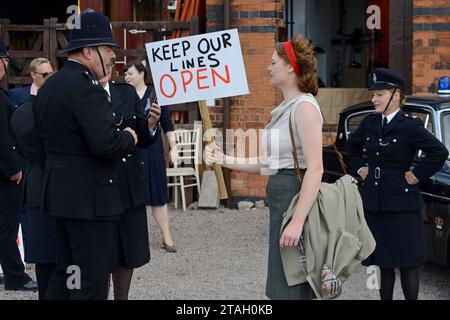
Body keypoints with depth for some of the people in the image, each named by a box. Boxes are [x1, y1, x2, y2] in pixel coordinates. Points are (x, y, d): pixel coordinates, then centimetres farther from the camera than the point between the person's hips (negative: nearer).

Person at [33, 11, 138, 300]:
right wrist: (129, 138, -7)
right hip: (90, 198, -10)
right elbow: (106, 144, -27)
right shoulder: (86, 87, -18)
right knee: (92, 285, -4)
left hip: (60, 193, 10)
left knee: (66, 274, 17)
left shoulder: (48, 87, 12)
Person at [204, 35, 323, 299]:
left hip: (296, 199, -10)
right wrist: (225, 160, 6)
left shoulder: (304, 106, -15)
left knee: (291, 289, -4)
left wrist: (298, 221, -27)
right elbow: (268, 163, 15)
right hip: (280, 200, 10)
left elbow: (315, 168, -22)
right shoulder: (284, 109, 16)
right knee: (281, 286, 14)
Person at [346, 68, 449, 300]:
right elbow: (352, 145, 26)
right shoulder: (370, 122, 8)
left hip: (401, 204, -6)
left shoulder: (410, 125, -10)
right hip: (373, 201, 6)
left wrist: (416, 175, -14)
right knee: (383, 263, 13)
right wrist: (360, 167, 14)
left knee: (407, 263, 0)